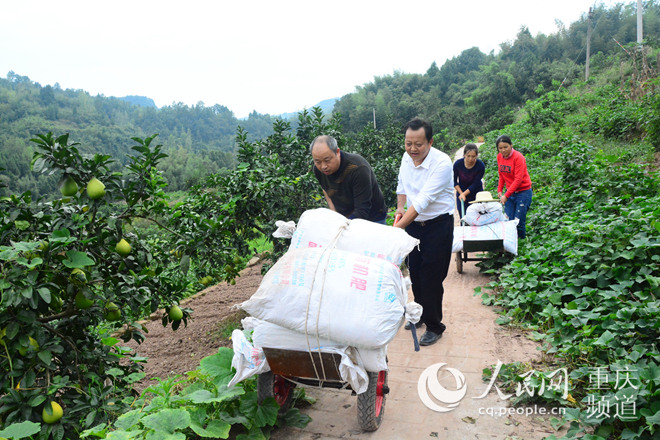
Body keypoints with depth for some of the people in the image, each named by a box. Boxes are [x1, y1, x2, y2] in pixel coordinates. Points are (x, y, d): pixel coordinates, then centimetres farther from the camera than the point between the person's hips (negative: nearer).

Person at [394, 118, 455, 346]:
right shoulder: (406, 157, -3)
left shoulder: (442, 163, -25)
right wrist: (400, 207, -5)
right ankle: (422, 314, 38)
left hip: (438, 225, -6)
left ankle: (434, 326, 18)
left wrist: (397, 228, -37)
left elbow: (424, 200, -32)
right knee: (414, 272, 16)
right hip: (413, 222, 6)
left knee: (431, 277, -1)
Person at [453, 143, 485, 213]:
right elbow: (454, 181, -4)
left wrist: (464, 194, -27)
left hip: (476, 194, -1)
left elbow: (475, 184, -17)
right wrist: (461, 193, -14)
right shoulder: (458, 164, -17)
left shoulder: (480, 165, -20)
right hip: (461, 191, 1)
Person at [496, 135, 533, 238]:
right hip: (510, 192, 6)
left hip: (523, 192, -5)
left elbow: (518, 179, -19)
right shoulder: (500, 157, 3)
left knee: (518, 222, -8)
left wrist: (506, 195, -24)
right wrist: (499, 190, 3)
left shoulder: (518, 157, -16)